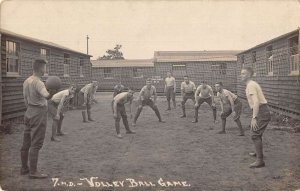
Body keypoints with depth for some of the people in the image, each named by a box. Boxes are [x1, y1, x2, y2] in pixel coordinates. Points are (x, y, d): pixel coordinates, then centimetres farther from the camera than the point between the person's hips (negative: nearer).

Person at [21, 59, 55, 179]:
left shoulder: (26, 81, 10)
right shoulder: (38, 82, -18)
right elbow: (47, 96, -36)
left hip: (29, 113, 9)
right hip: (39, 114, -9)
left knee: (26, 143, 14)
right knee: (36, 144, -5)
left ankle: (24, 168, 25)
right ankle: (33, 171, -1)